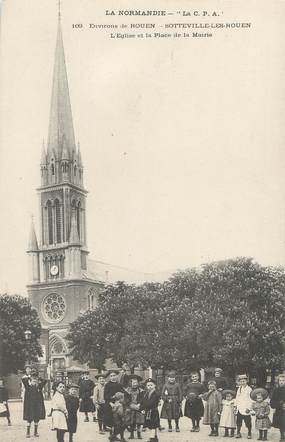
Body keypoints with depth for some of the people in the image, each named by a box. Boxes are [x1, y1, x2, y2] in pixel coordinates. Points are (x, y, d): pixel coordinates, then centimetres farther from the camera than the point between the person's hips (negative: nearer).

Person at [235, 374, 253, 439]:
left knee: (248, 422, 0)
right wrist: (236, 406, 15)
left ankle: (249, 433, 11)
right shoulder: (239, 389, 13)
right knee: (238, 422, 4)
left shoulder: (249, 389, -5)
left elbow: (251, 400, -8)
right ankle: (238, 433, 12)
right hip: (239, 409, 5)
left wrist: (249, 408, -14)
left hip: (246, 409, -5)